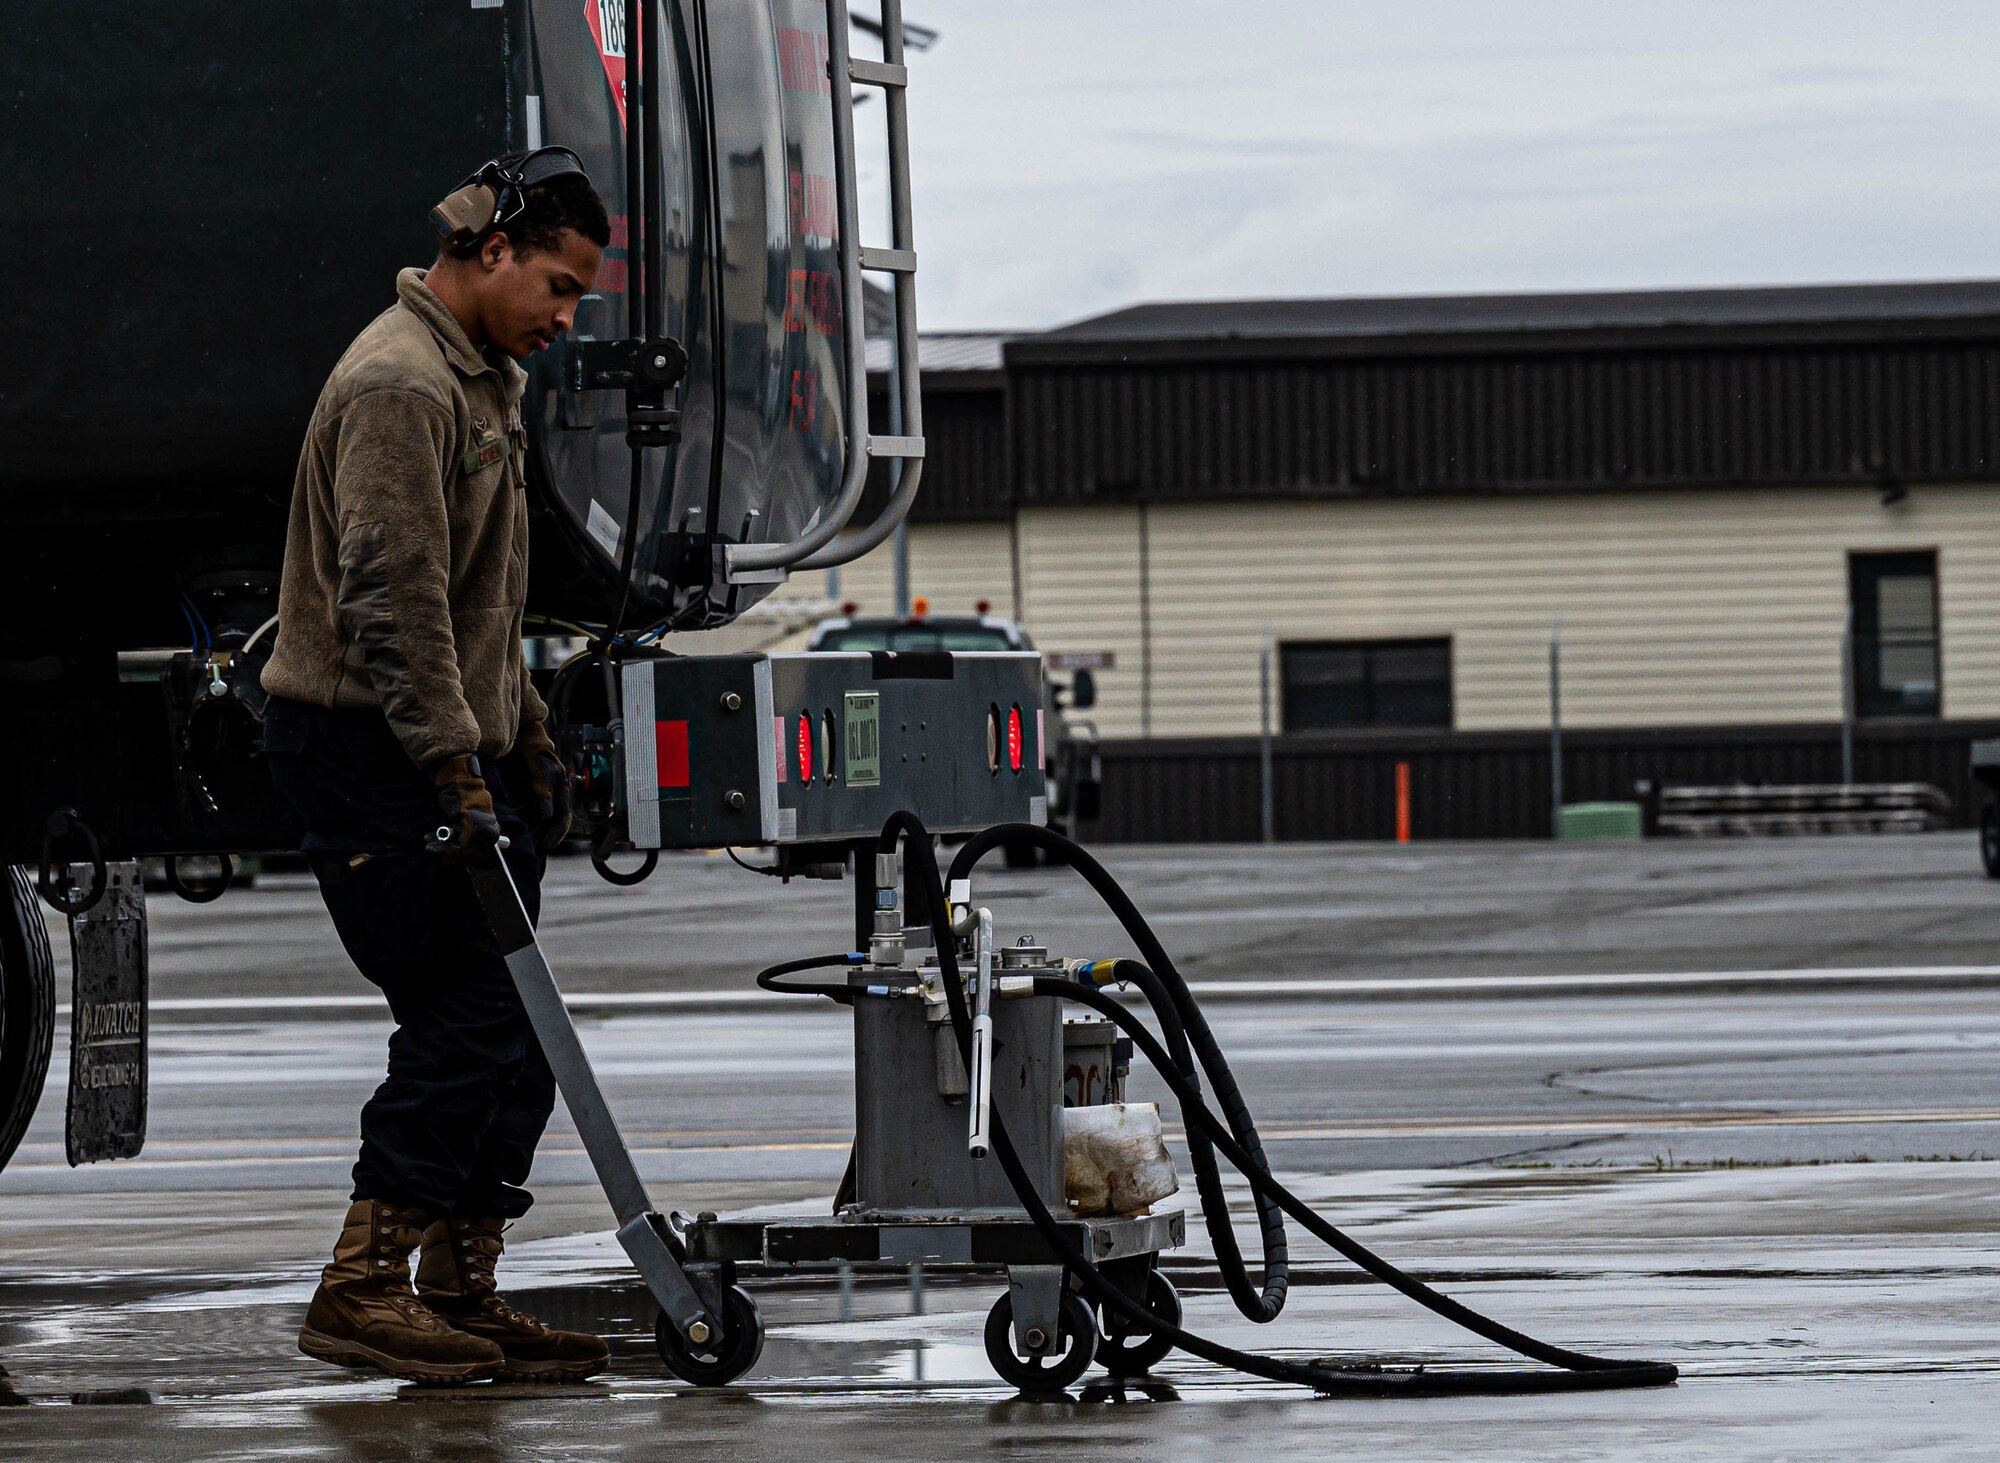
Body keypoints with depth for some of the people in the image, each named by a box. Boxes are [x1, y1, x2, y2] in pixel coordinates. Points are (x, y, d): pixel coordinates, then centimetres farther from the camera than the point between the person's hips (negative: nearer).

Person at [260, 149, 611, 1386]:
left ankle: (463, 1296, 11)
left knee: (508, 1036, 7)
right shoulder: (399, 383, -16)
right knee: (469, 1022, -13)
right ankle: (361, 1293, -10)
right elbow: (392, 605, -23)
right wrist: (457, 778, -25)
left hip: (458, 747, 10)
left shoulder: (485, 379, 19)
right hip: (375, 761, -10)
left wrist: (527, 739, 23)